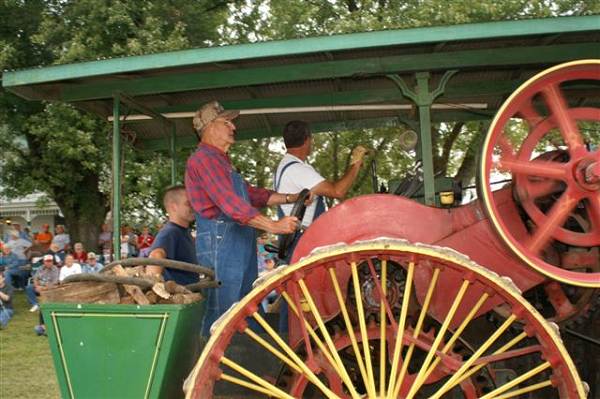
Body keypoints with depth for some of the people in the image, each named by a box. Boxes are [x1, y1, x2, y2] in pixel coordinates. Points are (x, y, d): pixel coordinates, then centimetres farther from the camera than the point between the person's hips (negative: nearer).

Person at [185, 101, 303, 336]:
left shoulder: (221, 161, 23)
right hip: (219, 243, -10)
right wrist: (274, 226, -24)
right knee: (221, 312, -7)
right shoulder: (203, 158, -11)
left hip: (238, 245, 10)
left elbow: (251, 193, 26)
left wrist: (290, 198, 16)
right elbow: (232, 205, -21)